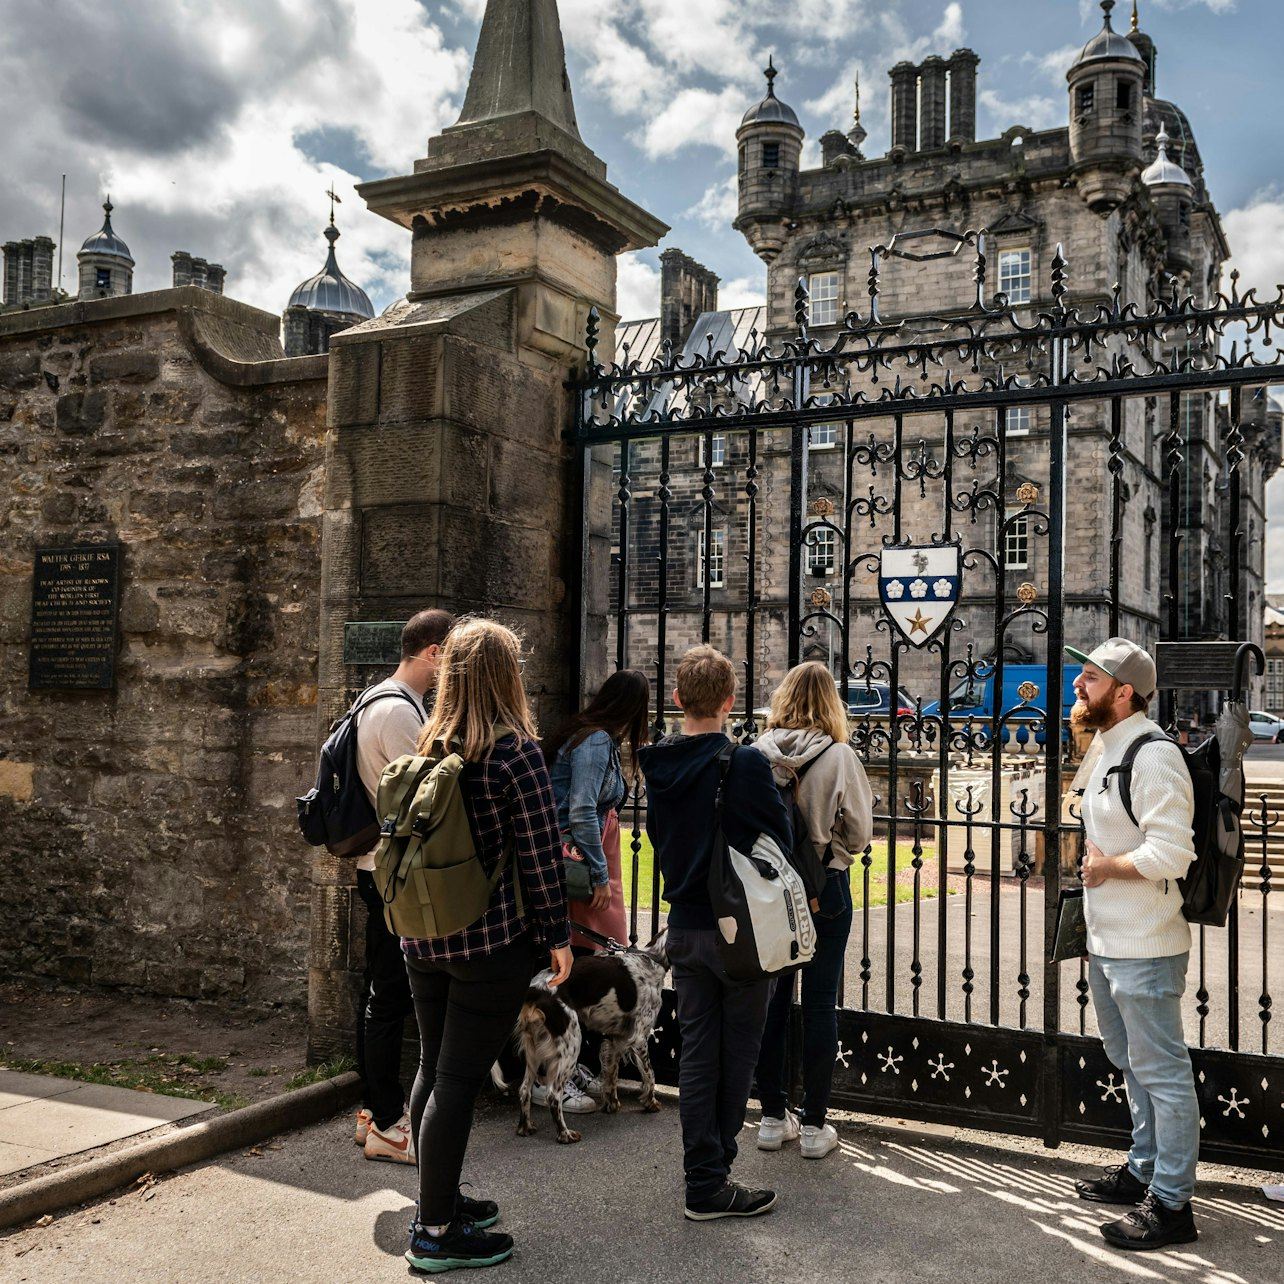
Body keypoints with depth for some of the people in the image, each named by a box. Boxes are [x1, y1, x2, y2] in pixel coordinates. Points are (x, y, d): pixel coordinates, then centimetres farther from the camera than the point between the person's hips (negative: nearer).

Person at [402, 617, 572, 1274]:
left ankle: (436, 1199, 31)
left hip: (424, 937, 7)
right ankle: (436, 1231, 7)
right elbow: (539, 855, -14)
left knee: (433, 1067, 16)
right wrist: (557, 935, -5)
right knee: (459, 1077, -1)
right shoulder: (515, 753, -14)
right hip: (493, 938, -7)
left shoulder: (426, 748, 5)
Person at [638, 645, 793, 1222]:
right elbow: (780, 840, -9)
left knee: (696, 1051, 13)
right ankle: (714, 1182, 13)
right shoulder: (745, 765, -18)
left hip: (683, 928, 5)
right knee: (738, 1052, 8)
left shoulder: (658, 766, -1)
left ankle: (703, 1181, 18)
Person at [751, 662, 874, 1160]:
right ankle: (814, 1126, 14)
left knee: (772, 997, 12)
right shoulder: (839, 755, -12)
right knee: (820, 1003, 7)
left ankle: (773, 1117, 22)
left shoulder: (757, 753, -7)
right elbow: (859, 832, -8)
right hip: (824, 888, -2)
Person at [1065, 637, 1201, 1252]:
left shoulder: (1152, 755, -20)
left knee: (1161, 1073, 0)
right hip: (1107, 942, 10)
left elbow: (1170, 854, -28)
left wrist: (1106, 866, -14)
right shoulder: (1103, 750, 12)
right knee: (1131, 1063, 22)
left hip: (1144, 948, -10)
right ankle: (1144, 1170, 36)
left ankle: (1171, 1203, 10)